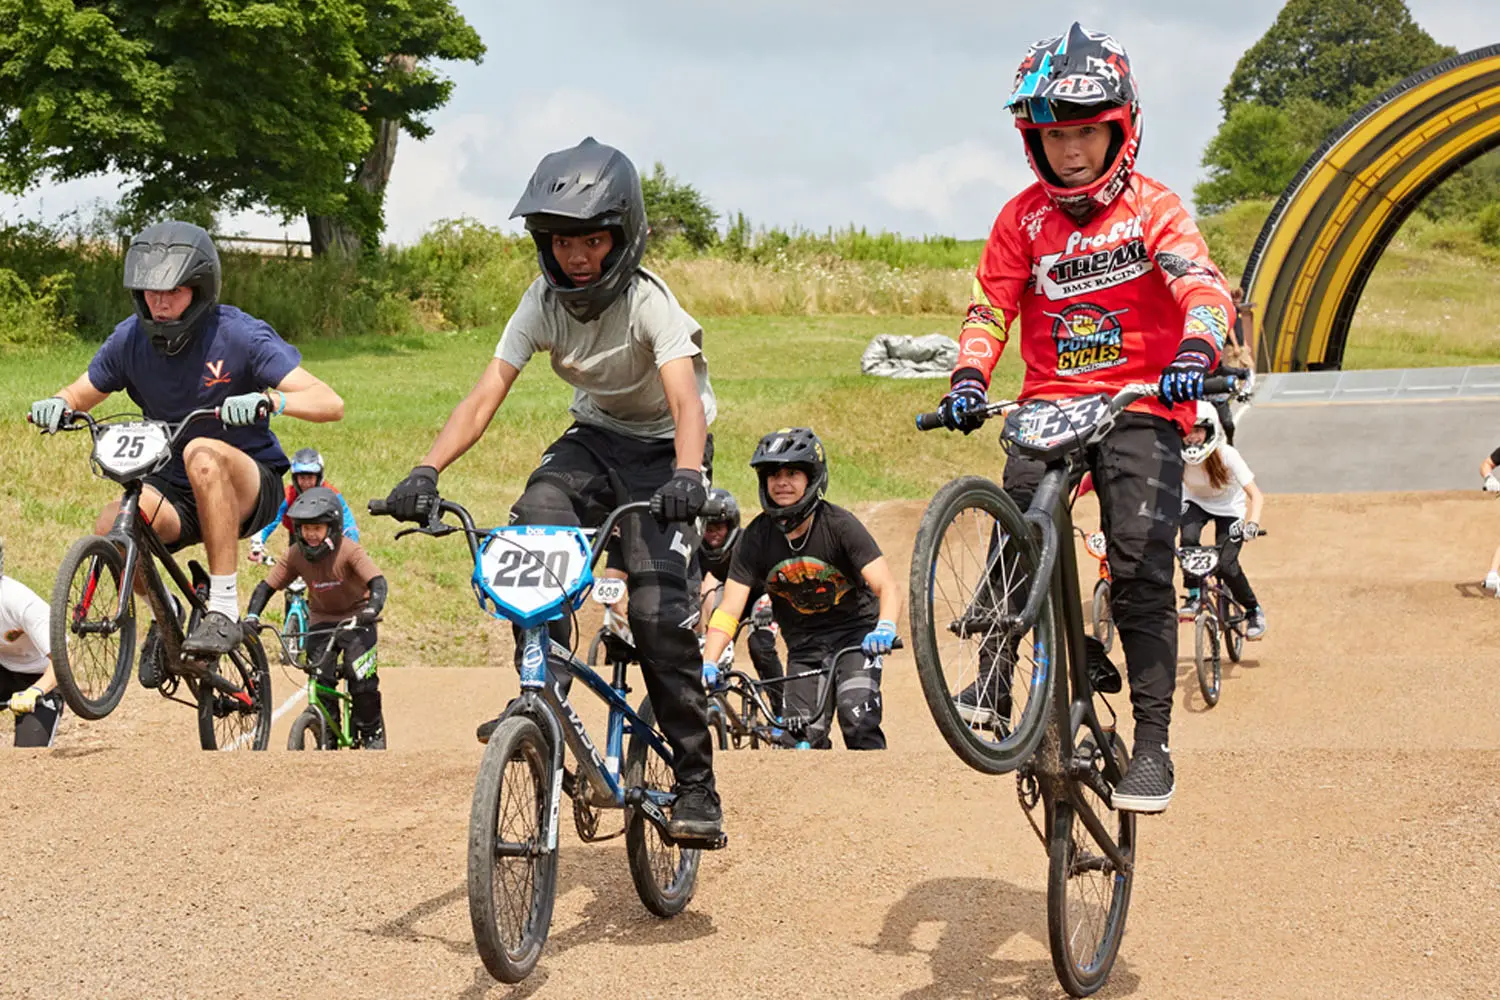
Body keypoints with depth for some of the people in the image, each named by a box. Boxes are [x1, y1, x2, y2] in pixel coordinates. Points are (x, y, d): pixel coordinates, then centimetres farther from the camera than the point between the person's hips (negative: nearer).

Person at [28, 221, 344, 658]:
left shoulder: (238, 335, -16)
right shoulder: (130, 338, -4)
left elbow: (330, 403, -23)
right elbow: (80, 395, 11)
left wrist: (269, 401, -43)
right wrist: (57, 405, -14)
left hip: (248, 488, -4)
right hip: (174, 490, 4)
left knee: (202, 452, -37)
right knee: (111, 525, -28)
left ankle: (224, 610, -29)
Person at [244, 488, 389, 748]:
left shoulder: (349, 550, -24)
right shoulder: (296, 554, -14)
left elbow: (377, 581, -35)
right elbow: (267, 585, -10)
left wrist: (372, 609, -53)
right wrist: (252, 615, -26)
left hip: (355, 617, -4)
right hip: (322, 618, 4)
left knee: (361, 677, -18)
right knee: (320, 680, -10)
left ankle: (373, 733, 4)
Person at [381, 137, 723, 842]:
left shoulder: (648, 301, -25)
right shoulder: (544, 302, -13)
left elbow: (686, 399, -39)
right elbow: (485, 397, -19)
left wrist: (686, 475, -59)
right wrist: (426, 471, -34)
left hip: (662, 449, -4)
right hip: (595, 438, 4)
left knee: (660, 611, -20)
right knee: (530, 527, -29)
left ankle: (696, 783, -9)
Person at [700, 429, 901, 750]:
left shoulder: (839, 525, -19)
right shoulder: (757, 537, -12)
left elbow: (887, 586, -26)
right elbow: (729, 610, -14)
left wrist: (885, 627, -47)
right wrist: (707, 663, -30)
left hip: (855, 633, -3)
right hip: (803, 643, 3)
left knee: (857, 720, -25)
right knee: (804, 739, -8)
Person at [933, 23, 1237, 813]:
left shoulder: (1152, 207, -2)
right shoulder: (1022, 218, 6)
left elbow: (1202, 286, -17)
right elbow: (989, 308, 4)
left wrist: (1195, 351, -38)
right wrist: (969, 378, -16)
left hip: (1141, 404, -3)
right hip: (1050, 403, 3)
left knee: (1140, 565, -14)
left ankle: (1152, 743, -9)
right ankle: (995, 671, -9)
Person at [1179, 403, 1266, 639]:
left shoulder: (1225, 454, -30)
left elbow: (1256, 495, -31)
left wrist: (1252, 523, -49)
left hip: (1228, 507, -2)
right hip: (1196, 503, 2)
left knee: (1226, 565, -18)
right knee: (1188, 538, -31)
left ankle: (1254, 611, 8)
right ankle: (1193, 596, -10)